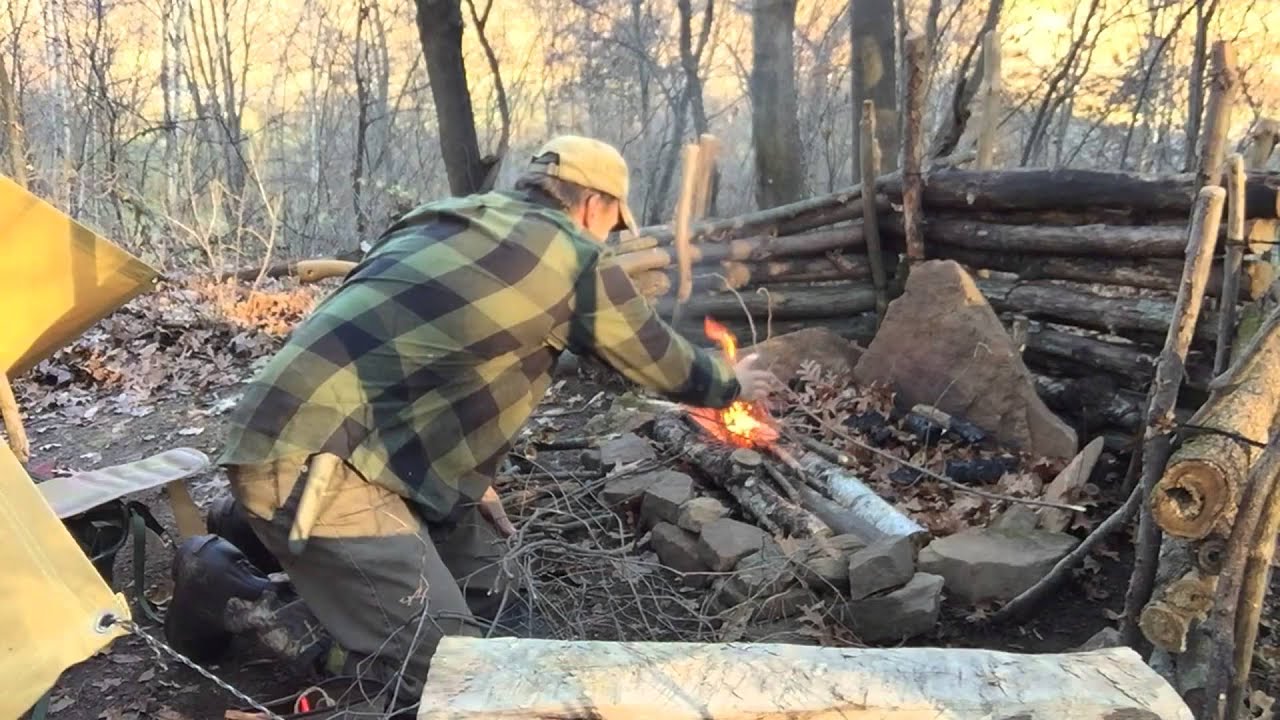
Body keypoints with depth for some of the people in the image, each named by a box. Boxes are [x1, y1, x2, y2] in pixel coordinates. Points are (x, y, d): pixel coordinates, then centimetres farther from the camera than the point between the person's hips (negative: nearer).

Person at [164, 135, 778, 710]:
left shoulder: (448, 223, 19)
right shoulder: (575, 257, -4)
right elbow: (662, 361, 10)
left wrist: (469, 481, 30)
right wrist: (733, 384, 30)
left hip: (298, 437, 9)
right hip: (309, 465, -9)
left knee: (487, 597, 16)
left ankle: (271, 539, 16)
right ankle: (229, 575, -1)